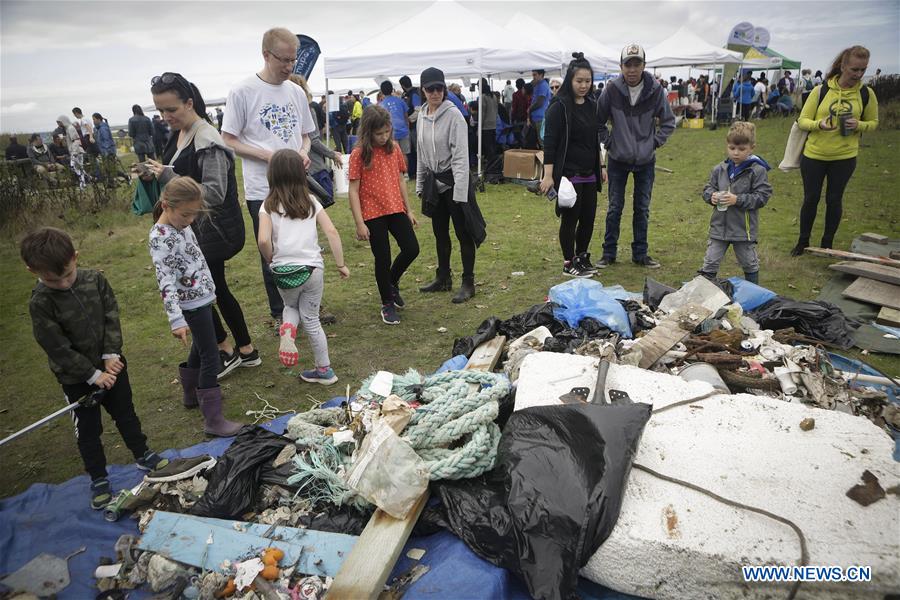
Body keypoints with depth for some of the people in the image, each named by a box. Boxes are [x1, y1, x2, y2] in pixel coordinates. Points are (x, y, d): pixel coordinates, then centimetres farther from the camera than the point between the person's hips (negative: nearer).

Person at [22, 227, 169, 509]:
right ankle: (98, 479, 29)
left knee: (125, 412, 19)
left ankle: (143, 455, 38)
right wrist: (93, 375, -17)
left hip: (110, 363, 3)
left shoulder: (94, 279, -11)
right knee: (87, 430, 12)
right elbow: (57, 348, -19)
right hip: (75, 377, -3)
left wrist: (111, 355, -14)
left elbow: (111, 316, -6)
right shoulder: (40, 304, -22)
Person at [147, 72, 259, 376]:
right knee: (216, 290, 15)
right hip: (197, 228, 10)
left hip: (215, 230, -10)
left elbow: (215, 193, -28)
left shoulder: (207, 141, -20)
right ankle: (246, 352, 28)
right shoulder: (180, 134, 8)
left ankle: (226, 351, 16)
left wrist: (168, 177, -25)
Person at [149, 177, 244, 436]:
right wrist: (176, 319, -36)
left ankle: (191, 394, 43)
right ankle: (213, 420, 2)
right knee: (210, 359, -5)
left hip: (201, 298, 9)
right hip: (193, 305, -9)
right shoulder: (160, 239, -23)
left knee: (199, 349, 23)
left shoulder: (181, 225, 4)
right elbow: (166, 281, -30)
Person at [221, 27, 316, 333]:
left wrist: (304, 151, -6)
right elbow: (229, 141, -6)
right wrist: (268, 155, -18)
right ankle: (280, 314, 22)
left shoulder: (296, 92, 8)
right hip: (263, 191, -5)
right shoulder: (242, 92, -8)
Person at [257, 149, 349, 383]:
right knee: (310, 318, 15)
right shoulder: (311, 202, 4)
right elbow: (332, 232, -3)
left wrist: (271, 261, 4)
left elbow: (264, 240, -15)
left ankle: (288, 327, -5)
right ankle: (324, 369, 19)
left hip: (284, 271, -1)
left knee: (291, 306, 29)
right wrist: (341, 264, 3)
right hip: (313, 268, 1)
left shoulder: (269, 206, -3)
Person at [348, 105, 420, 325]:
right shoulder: (359, 154, -10)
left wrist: (409, 210, 12)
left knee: (412, 249, 1)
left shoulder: (394, 148, 4)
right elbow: (353, 190, -10)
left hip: (396, 209, 5)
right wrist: (360, 223, -15)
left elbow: (401, 179, 12)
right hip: (373, 214, -4)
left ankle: (392, 283, 30)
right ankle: (388, 304, 21)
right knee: (383, 259, 2)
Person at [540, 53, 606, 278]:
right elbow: (549, 142, -14)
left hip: (589, 175, 7)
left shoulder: (592, 106, 12)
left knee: (589, 217, 10)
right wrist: (548, 176, -20)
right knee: (570, 218, 0)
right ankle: (569, 264, 13)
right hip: (568, 174, -7)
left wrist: (600, 168, 21)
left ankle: (582, 257, 27)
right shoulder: (559, 107, -10)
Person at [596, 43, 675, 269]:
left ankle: (640, 253, 20)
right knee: (615, 208, 5)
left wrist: (655, 142, -3)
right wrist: (608, 142, -3)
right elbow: (598, 120, 2)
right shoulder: (612, 89, -11)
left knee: (642, 209, 8)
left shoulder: (655, 90, -8)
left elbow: (668, 122, 5)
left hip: (645, 160, 1)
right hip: (618, 159, -1)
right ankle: (609, 253, 17)